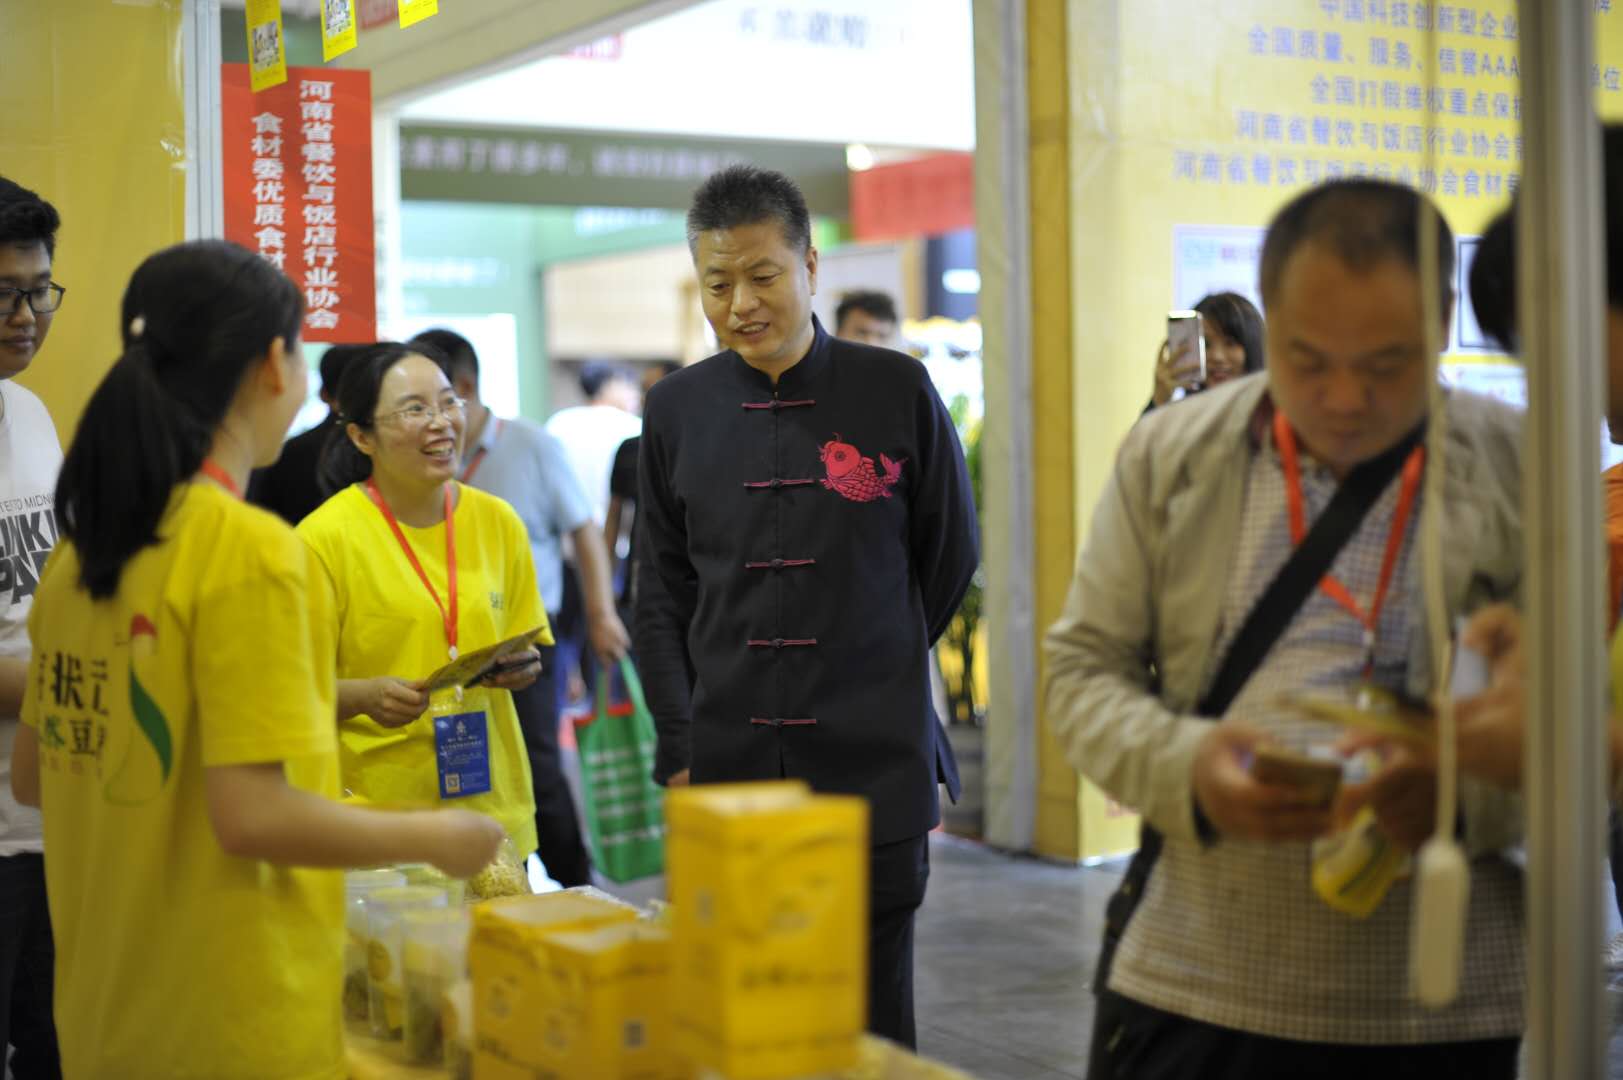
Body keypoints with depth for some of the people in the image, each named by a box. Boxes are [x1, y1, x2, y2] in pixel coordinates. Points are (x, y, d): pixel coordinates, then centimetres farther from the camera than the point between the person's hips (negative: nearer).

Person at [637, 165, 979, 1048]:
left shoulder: (896, 392, 0)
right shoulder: (677, 410, 7)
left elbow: (951, 562, 9)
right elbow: (662, 597, 11)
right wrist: (681, 750, 3)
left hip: (876, 778, -2)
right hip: (729, 776, 2)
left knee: (871, 1032, 4)